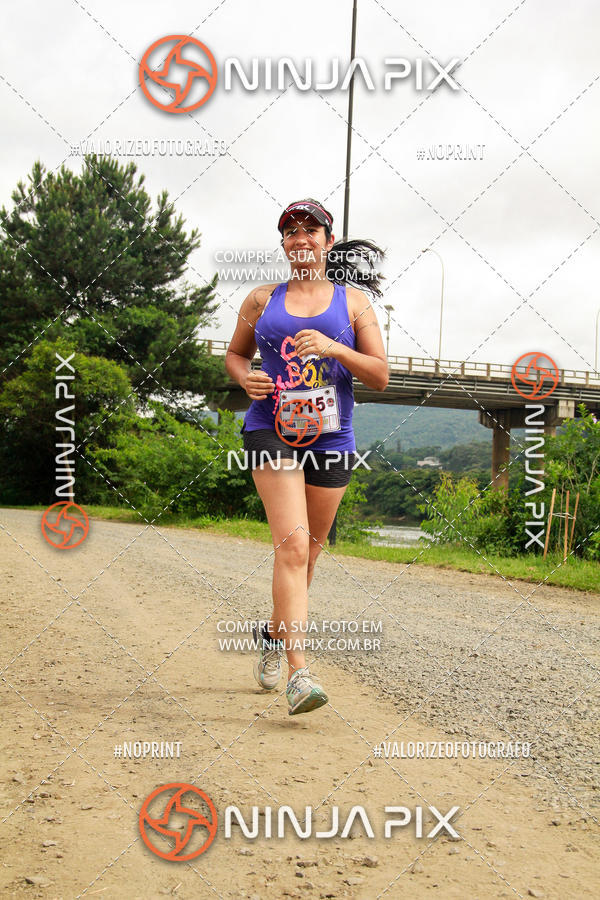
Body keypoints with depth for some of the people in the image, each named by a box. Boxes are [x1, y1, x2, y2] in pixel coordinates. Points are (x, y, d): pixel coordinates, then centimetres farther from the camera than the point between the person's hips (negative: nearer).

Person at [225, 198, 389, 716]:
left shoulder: (353, 301, 8)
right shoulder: (261, 301, 11)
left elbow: (380, 376, 3)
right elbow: (235, 353, 23)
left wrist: (334, 349, -14)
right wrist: (245, 377, -1)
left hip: (331, 439, 2)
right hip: (271, 432, -2)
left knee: (308, 551, 12)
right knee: (293, 546, -18)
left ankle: (275, 634, 38)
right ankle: (299, 673, -22)